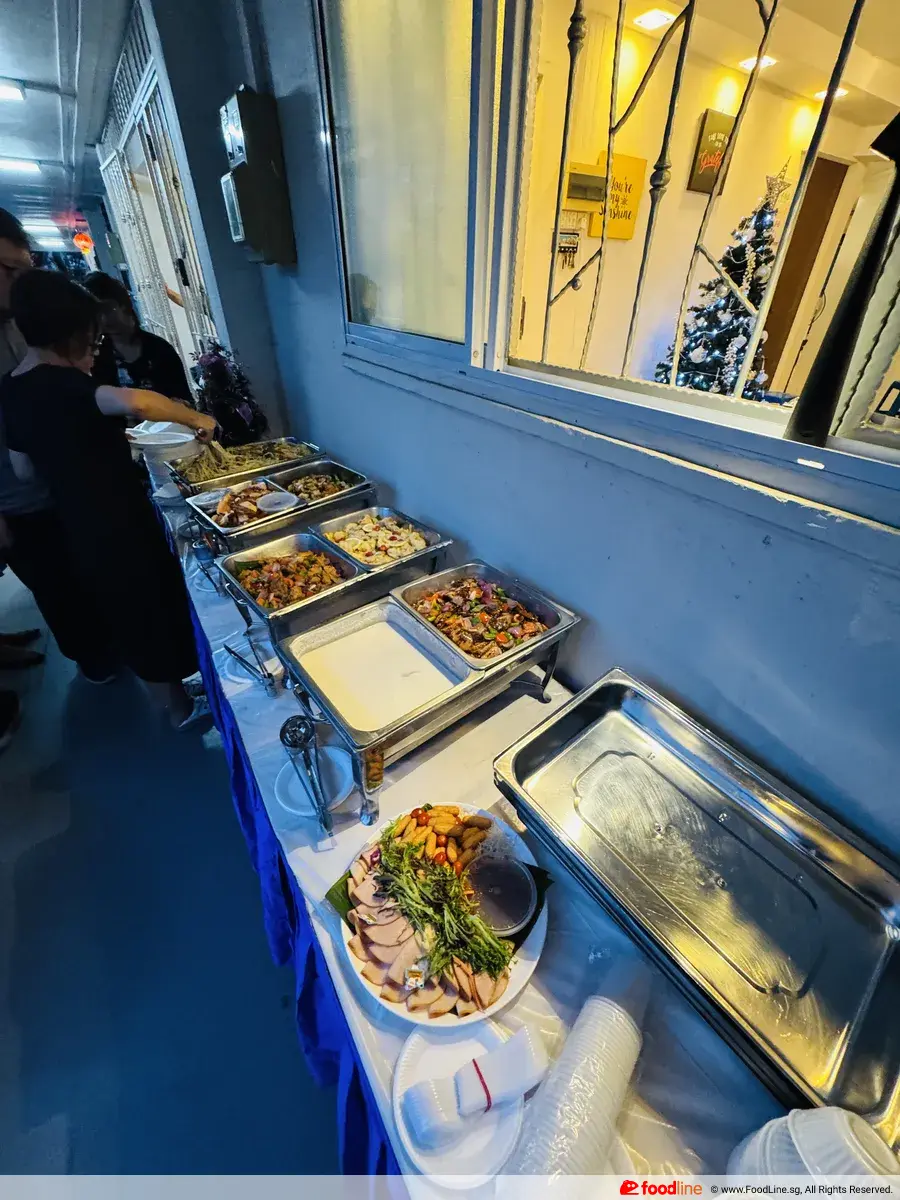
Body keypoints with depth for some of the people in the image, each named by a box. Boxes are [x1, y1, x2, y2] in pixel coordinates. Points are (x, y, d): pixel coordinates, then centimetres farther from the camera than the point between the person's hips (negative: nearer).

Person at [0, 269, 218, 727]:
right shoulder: (61, 383, -19)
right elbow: (136, 402, -40)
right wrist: (195, 418, -24)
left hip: (79, 531, 8)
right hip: (120, 527, -8)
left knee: (125, 617, 20)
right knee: (157, 611, 9)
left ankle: (170, 699, 39)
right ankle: (181, 706, 27)